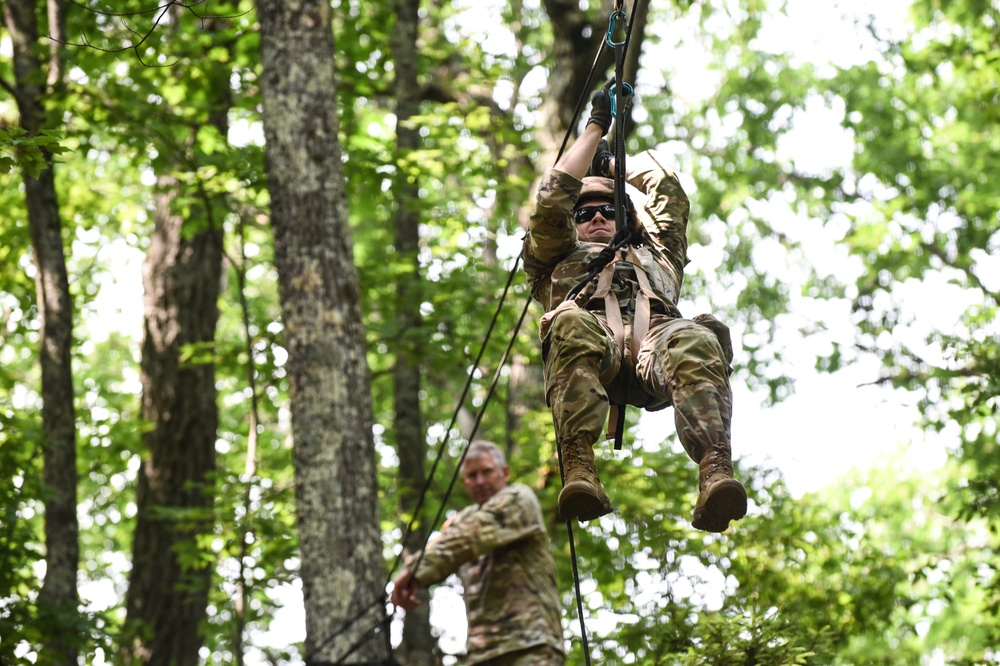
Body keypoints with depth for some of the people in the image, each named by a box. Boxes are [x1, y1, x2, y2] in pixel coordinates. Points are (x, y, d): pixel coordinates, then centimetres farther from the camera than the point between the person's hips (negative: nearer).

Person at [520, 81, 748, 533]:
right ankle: (579, 470, -58)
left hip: (653, 335, 2)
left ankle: (715, 472, -62)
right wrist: (595, 128, 36)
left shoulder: (654, 256, 47)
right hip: (596, 339, -1)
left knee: (697, 342, -37)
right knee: (571, 326, -41)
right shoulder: (557, 261, 42)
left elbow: (667, 191, 43)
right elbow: (553, 199, 30)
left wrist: (612, 161, 55)